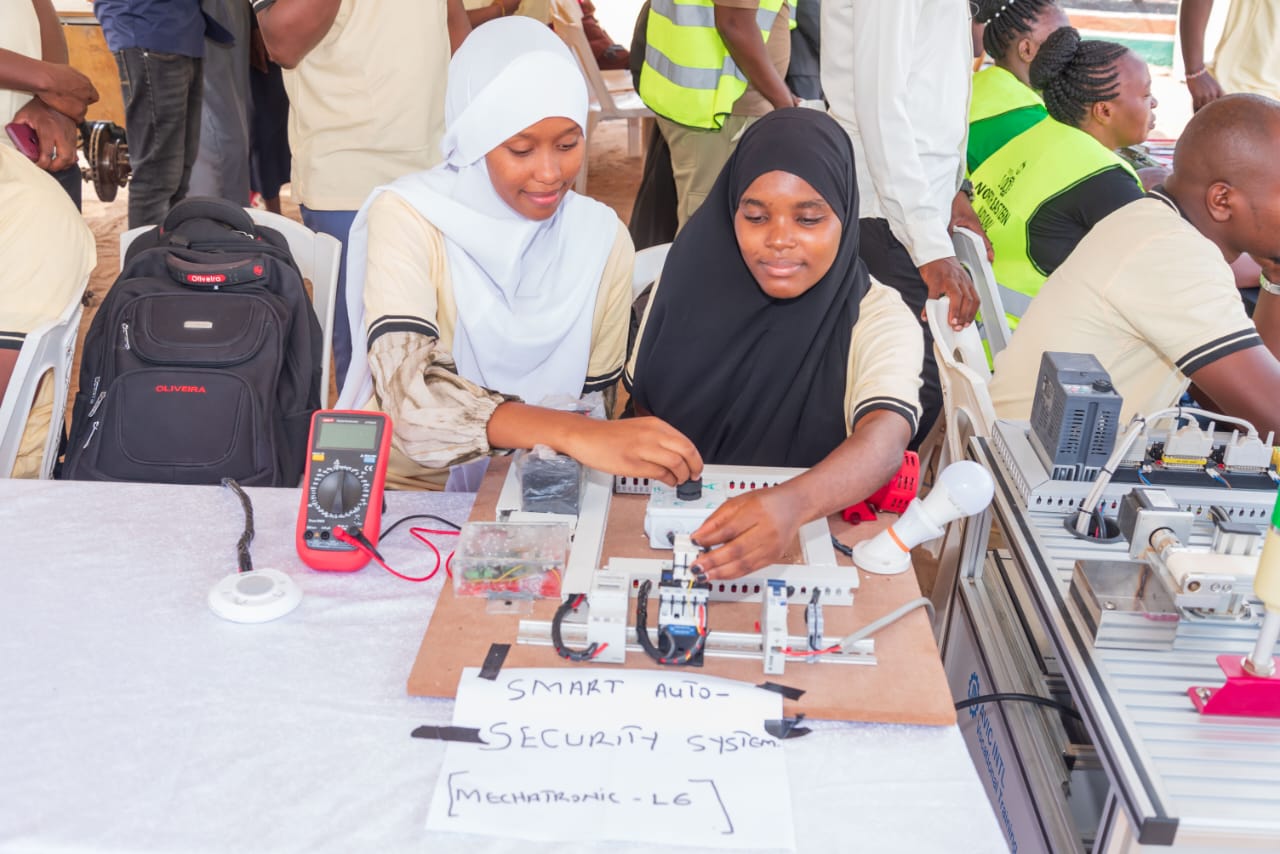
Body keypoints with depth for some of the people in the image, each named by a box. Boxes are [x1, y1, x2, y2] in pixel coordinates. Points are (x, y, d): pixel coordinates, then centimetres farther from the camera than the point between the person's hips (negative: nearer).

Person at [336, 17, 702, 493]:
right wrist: (573, 435, -42)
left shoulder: (603, 239, -5)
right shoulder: (407, 218, -14)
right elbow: (408, 391, -30)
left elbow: (593, 404, 3)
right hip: (402, 489, -3)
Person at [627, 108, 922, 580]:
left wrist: (791, 504, -46)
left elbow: (886, 437, -27)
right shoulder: (692, 280, -2)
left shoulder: (879, 318, -9)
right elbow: (640, 407, 7)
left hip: (814, 536, -1)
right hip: (677, 526, 1)